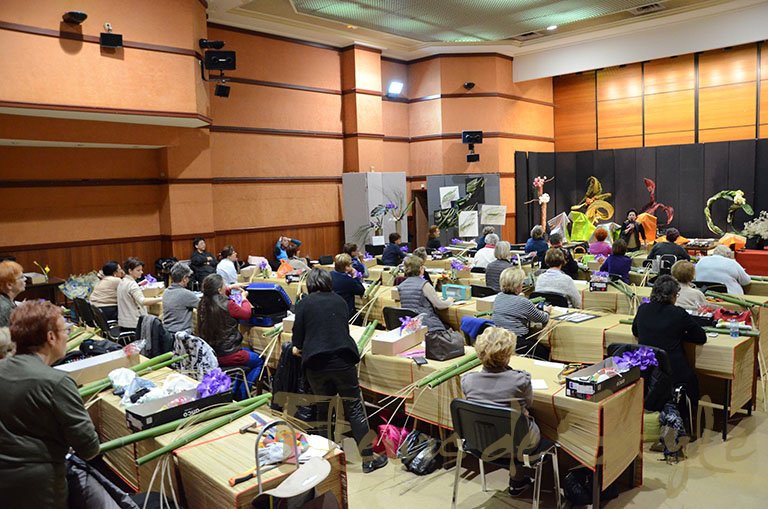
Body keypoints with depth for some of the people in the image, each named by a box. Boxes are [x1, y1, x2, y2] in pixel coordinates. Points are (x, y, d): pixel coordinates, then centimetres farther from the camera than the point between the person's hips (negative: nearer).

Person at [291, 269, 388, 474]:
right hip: (343, 360, 1)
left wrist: (298, 347, 27)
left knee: (323, 409, 15)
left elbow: (298, 334, 5)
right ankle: (368, 458, 7)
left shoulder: (304, 303, 5)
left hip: (316, 363, 0)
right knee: (354, 407, 5)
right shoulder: (340, 301, 13)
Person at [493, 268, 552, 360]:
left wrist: (532, 307, 30)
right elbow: (542, 319, -2)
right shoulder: (523, 302, -18)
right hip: (516, 342, -8)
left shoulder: (498, 297, 2)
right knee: (546, 352, 12)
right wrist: (546, 312, 21)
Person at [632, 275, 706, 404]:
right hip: (673, 373, -3)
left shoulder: (643, 309, 0)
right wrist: (679, 335, 10)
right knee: (691, 379, 26)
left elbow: (635, 332, 18)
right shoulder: (679, 314, -10)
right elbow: (702, 338, 1)